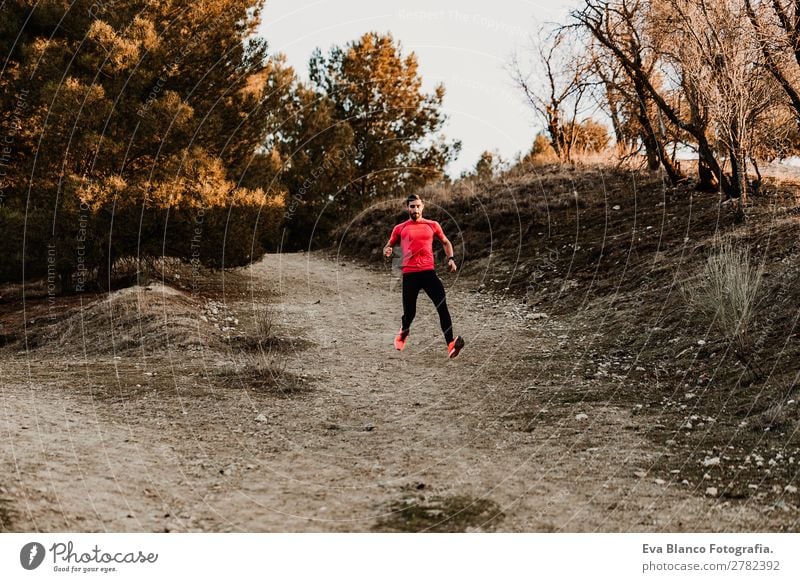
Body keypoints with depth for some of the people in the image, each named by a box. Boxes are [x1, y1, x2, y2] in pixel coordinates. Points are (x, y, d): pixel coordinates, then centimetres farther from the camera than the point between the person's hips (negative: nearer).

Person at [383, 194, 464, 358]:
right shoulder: (400, 228, 11)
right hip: (409, 274, 0)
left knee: (442, 306, -17)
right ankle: (403, 333, 40)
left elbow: (446, 242, 24)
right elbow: (388, 246, 18)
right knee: (409, 313, 5)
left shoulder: (432, 225, 12)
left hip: (428, 272, 0)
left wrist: (451, 259, 8)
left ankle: (450, 344, -21)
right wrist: (387, 252, -6)